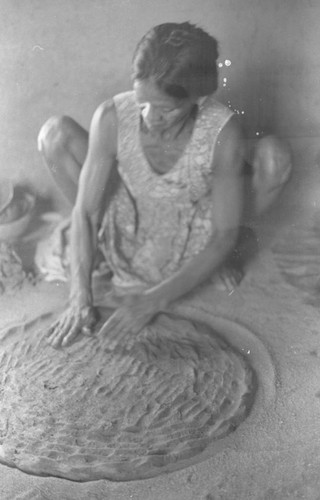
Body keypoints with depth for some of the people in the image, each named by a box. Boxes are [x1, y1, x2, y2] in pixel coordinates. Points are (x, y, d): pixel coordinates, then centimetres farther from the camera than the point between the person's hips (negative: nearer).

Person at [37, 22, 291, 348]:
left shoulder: (223, 133, -28)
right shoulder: (112, 117, -24)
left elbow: (225, 236, -23)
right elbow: (84, 211, -20)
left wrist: (156, 300, -27)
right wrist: (80, 297, -27)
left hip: (187, 252, -1)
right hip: (127, 234, 2)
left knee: (270, 153, -23)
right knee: (55, 132, -16)